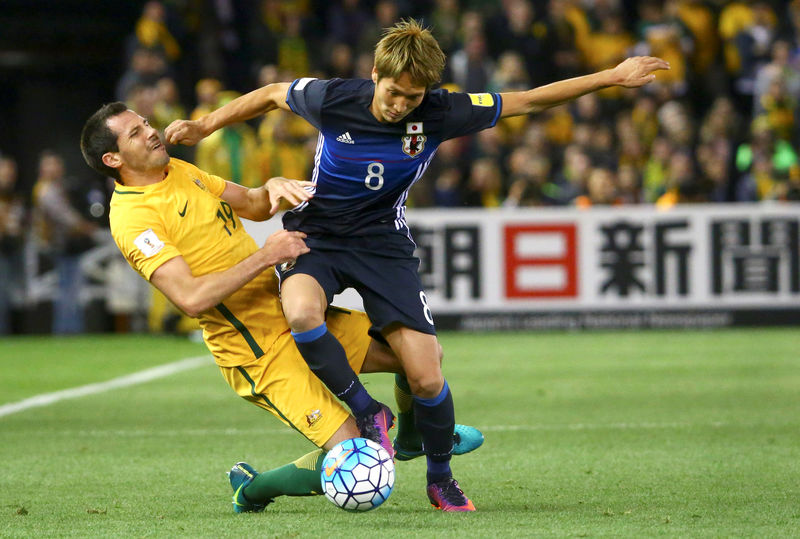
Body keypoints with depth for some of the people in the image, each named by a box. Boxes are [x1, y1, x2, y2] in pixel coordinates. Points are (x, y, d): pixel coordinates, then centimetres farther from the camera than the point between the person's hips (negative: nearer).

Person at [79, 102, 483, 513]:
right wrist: (264, 256, -25)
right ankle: (253, 488, 7)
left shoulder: (178, 171, 9)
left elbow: (252, 206, 18)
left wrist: (274, 187, -5)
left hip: (291, 314, 9)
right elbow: (191, 298, -28)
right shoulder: (132, 220, -18)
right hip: (260, 353, -9)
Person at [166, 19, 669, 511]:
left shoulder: (439, 113, -16)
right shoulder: (332, 99, -20)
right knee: (302, 312, -36)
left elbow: (529, 100, -9)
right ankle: (368, 413, -12)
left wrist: (614, 77, -9)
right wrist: (204, 126, 3)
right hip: (315, 231, -1)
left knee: (427, 379, -9)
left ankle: (441, 478, 20)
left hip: (383, 242, 1)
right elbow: (272, 95, 2)